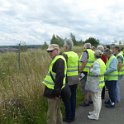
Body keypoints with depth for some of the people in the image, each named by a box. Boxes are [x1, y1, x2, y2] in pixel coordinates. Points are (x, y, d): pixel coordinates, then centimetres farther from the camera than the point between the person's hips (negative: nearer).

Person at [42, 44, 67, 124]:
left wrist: (56, 91, -25)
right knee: (57, 111, 22)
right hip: (53, 90, 10)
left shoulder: (59, 60, -17)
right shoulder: (57, 59, 16)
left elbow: (60, 76, -27)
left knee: (52, 114, 0)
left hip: (53, 91, -10)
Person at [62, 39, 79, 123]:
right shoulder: (76, 54, 7)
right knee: (73, 98, 14)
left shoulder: (65, 55, -14)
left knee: (66, 98, 6)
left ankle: (68, 117, 15)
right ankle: (72, 116, 24)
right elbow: (77, 67, 12)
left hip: (68, 79, -7)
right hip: (75, 79, 7)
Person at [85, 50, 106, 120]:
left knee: (96, 98, -2)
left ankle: (95, 115, 8)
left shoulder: (96, 62, -19)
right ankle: (96, 112, 32)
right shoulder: (102, 62, 11)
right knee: (98, 98, 18)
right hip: (100, 82, 10)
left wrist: (91, 69, -14)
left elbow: (97, 72, -30)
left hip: (96, 83, -10)